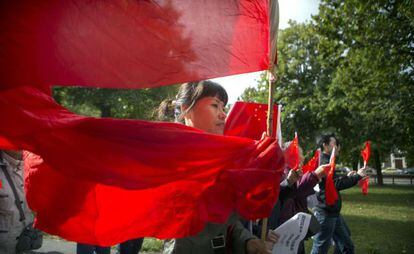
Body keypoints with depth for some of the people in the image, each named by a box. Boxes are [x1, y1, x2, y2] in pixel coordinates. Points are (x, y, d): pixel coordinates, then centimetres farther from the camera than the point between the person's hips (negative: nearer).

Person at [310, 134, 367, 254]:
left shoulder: (327, 161, 16)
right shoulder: (324, 162, -16)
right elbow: (336, 184, -25)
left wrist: (347, 177, 14)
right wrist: (357, 176, -19)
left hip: (334, 213, 10)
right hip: (325, 213, -10)